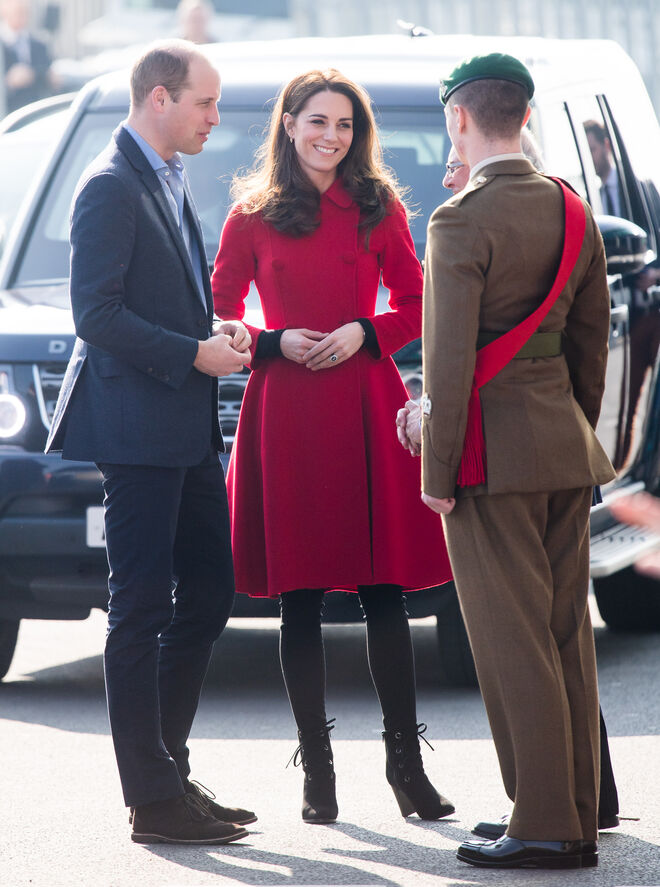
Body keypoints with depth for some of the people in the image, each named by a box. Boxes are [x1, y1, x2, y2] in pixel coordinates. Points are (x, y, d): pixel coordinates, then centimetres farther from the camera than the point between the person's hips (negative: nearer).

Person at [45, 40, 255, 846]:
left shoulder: (171, 180, 17)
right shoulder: (111, 186, -12)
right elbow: (97, 314, -18)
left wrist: (215, 331, 8)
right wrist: (193, 354, -17)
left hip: (188, 430, 10)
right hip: (137, 426, -10)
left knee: (208, 596, 12)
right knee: (141, 608, -5)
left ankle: (169, 773, 22)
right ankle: (153, 801, -1)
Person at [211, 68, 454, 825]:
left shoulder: (379, 209, 9)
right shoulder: (252, 217, 7)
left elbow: (415, 304, 11)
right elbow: (220, 315, 10)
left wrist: (365, 333, -7)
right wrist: (276, 343, -7)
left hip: (367, 410, 0)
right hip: (285, 414, 0)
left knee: (385, 590, -3)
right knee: (299, 597, 1)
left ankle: (406, 763, 3)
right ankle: (316, 770, 7)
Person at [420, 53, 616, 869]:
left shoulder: (461, 222, -14)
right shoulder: (573, 212, 9)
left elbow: (450, 360, -16)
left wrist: (437, 474, -10)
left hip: (494, 455, -7)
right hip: (565, 448, 7)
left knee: (514, 645, -3)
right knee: (567, 634, 11)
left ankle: (542, 827, -2)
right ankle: (579, 822, 15)